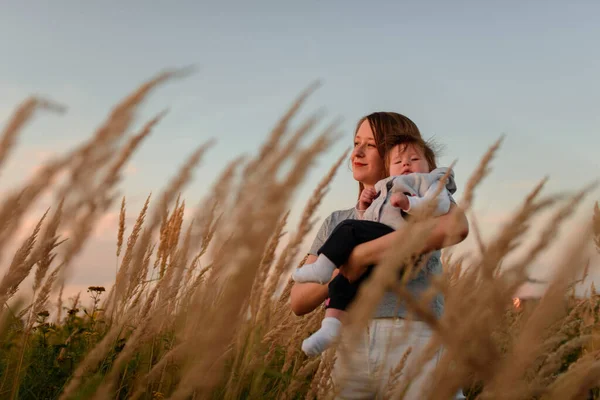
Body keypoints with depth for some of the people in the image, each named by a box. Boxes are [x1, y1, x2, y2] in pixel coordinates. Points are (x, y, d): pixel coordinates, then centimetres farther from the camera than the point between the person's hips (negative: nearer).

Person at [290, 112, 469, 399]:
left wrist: (358, 256, -17)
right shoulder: (337, 223, 20)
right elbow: (299, 302, 11)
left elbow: (456, 227, -18)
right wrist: (340, 273, -11)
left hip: (415, 344, -3)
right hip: (349, 352, 4)